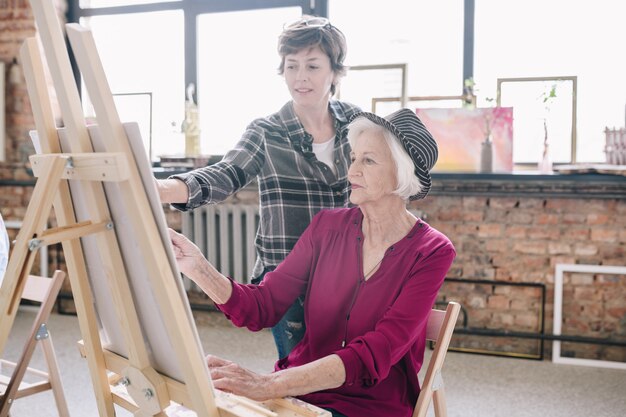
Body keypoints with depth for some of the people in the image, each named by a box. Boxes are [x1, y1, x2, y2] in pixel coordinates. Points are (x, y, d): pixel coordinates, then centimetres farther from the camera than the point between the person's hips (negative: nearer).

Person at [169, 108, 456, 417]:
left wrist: (267, 385, -33)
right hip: (298, 391, 4)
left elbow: (376, 354, -21)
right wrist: (199, 269, -20)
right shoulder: (327, 226, 2)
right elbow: (261, 307, -2)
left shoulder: (432, 253, -10)